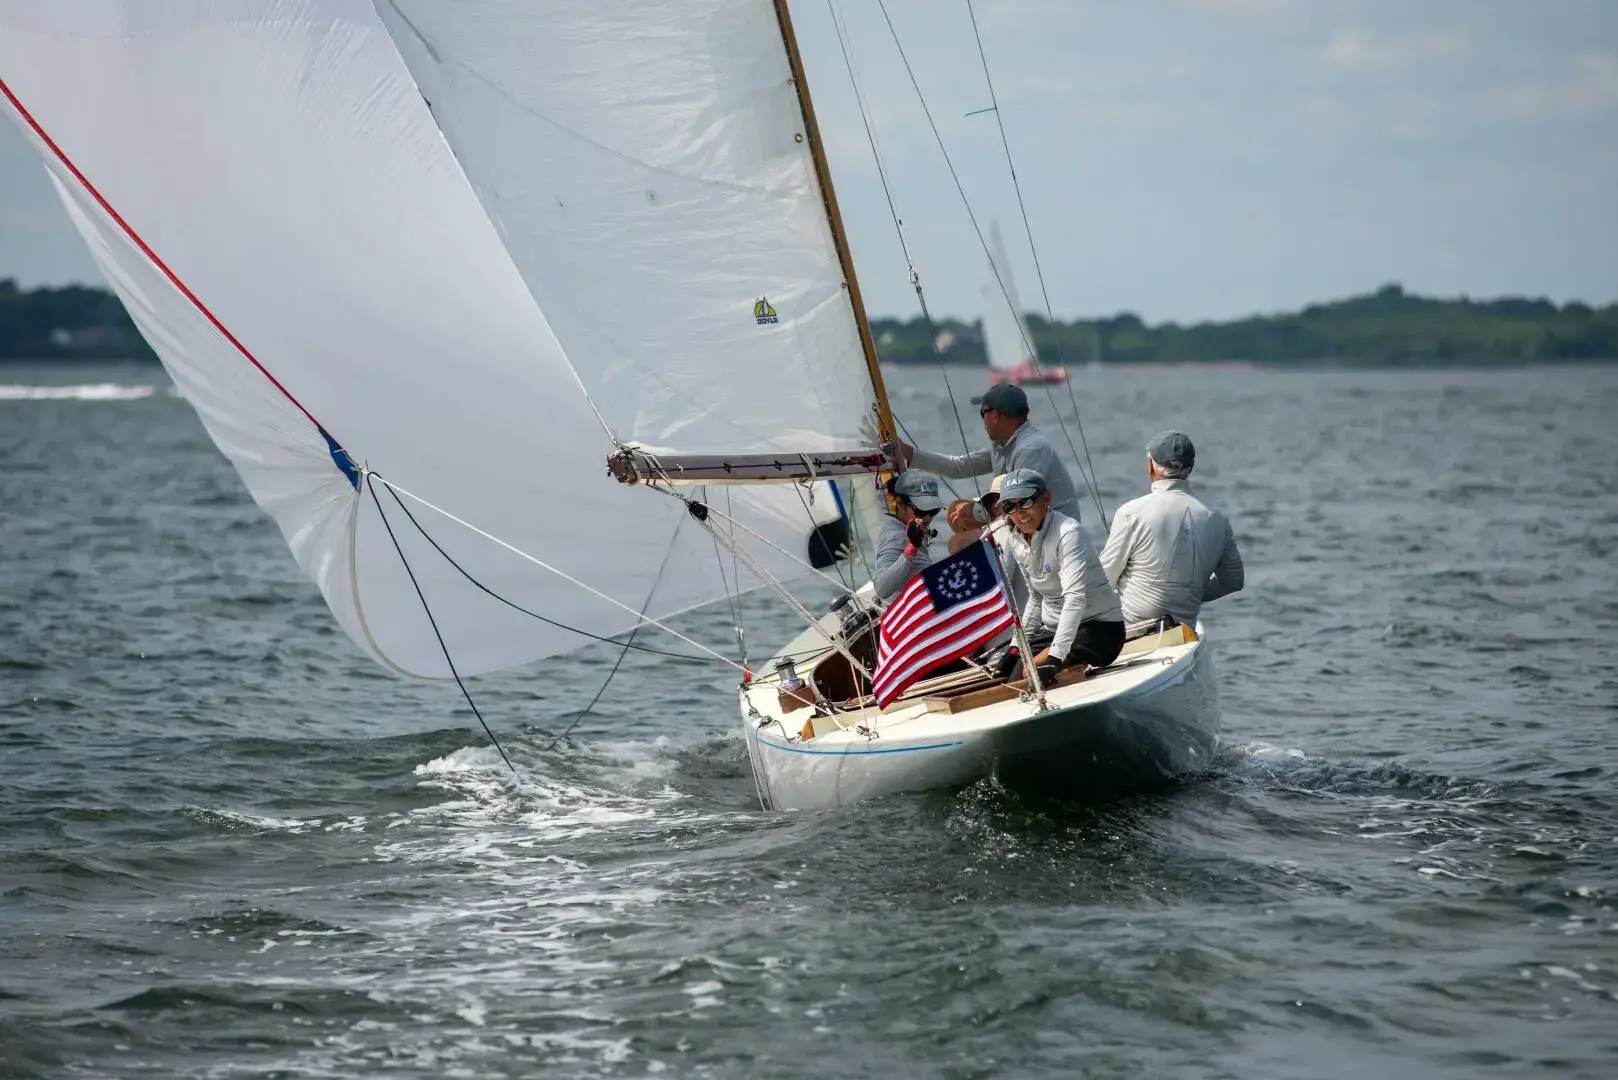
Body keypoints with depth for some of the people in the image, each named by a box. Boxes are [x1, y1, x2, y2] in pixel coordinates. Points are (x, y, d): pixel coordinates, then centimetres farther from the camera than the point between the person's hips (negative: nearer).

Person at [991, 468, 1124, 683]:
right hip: (1053, 629, 8)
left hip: (1098, 627, -8)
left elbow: (1075, 598, -33)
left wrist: (1054, 657, -40)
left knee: (1035, 672, -28)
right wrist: (1018, 645, 9)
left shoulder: (1068, 533, -22)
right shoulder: (1014, 539, 3)